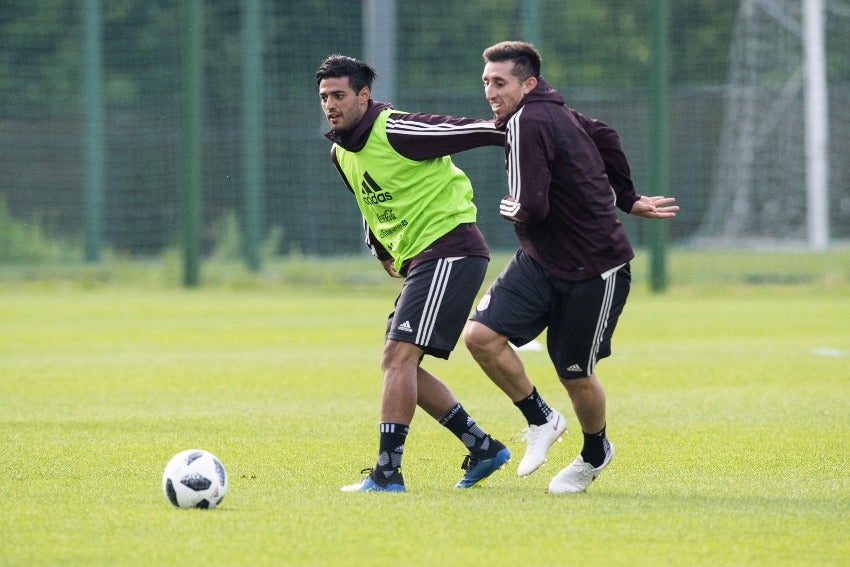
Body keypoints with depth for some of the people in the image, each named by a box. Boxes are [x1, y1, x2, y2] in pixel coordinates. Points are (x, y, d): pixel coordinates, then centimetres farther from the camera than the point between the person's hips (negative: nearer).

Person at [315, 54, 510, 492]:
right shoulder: (341, 153, 12)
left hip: (448, 249, -10)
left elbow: (473, 131, -13)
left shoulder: (395, 132, -16)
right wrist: (382, 251, 28)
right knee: (399, 365, 11)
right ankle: (483, 448, 18)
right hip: (416, 259, 10)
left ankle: (387, 472, -18)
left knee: (398, 357, -17)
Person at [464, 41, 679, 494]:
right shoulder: (553, 113, 6)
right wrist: (628, 199, 32)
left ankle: (595, 454, 32)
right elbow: (604, 137, 23)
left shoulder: (526, 123, -22)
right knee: (481, 334, -8)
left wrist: (511, 209, -4)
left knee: (574, 374, 4)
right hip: (540, 262, 9)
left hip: (595, 270, -9)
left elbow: (532, 208, -29)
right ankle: (541, 420, 11)